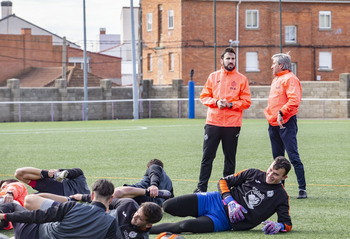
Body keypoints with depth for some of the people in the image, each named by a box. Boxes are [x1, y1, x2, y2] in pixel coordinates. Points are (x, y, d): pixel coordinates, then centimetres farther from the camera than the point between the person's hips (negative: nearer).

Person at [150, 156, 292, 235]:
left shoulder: (281, 196, 2)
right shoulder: (254, 174, 6)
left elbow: (287, 223, 3)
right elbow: (223, 182, 9)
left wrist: (279, 226, -21)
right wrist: (230, 201, -9)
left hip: (224, 220, -3)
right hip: (215, 201, 3)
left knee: (185, 226, -30)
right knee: (168, 206, -19)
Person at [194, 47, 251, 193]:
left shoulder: (241, 79, 4)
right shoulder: (213, 77, 9)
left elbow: (246, 102, 1)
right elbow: (204, 96, 8)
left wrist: (230, 104, -14)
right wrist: (216, 102, -10)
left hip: (233, 124, -1)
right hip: (213, 122, 1)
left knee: (230, 157, 5)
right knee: (207, 156, -1)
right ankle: (201, 187, 2)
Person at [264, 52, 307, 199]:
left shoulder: (290, 79, -9)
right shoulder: (276, 79, 20)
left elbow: (294, 100, -21)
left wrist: (281, 112, -25)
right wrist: (269, 112, 15)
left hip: (286, 123, -9)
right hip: (274, 124, 9)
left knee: (293, 156, -11)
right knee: (277, 158, 12)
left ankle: (302, 189, -9)